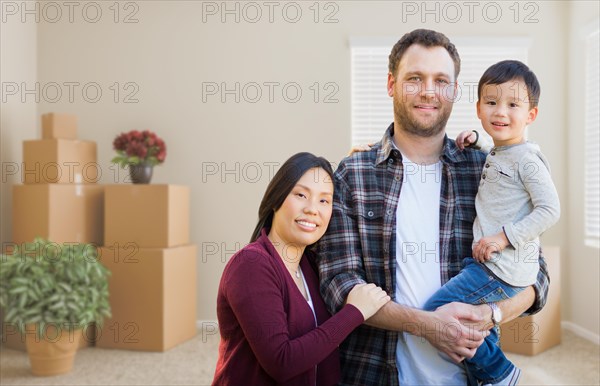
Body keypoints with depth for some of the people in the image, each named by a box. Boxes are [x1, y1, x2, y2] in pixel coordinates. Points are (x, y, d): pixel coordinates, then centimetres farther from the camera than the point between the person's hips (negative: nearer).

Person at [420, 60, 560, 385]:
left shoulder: (526, 158, -12)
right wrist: (474, 140, 20)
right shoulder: (494, 155, 14)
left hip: (504, 270, -10)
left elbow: (550, 209, -17)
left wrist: (505, 236, -21)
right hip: (486, 262, 10)